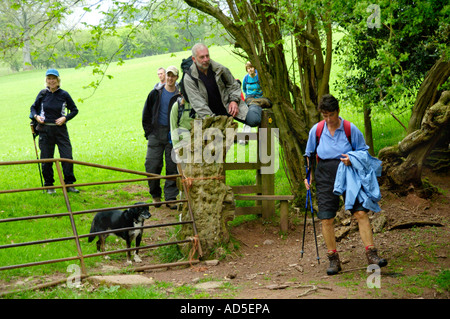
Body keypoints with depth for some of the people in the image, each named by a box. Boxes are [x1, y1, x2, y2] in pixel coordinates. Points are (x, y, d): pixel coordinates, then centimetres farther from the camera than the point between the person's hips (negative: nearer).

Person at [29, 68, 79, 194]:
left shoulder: (64, 94, -2)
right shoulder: (42, 94, 1)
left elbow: (74, 110, 7)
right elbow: (33, 107, 16)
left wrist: (65, 118, -8)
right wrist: (36, 116, -4)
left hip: (60, 129, -1)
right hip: (45, 130, 1)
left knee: (67, 157, -6)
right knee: (46, 159, 4)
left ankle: (69, 184, 6)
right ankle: (49, 185, 17)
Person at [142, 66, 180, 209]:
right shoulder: (155, 94, 6)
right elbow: (146, 114, 12)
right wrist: (149, 131, 5)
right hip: (156, 134, 1)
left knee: (172, 167, 0)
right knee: (152, 165, -3)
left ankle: (171, 197, 8)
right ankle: (155, 195, 14)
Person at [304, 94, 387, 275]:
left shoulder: (350, 129, -1)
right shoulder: (316, 130, 5)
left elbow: (363, 150, 8)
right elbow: (309, 154, 19)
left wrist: (352, 158, -11)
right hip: (325, 175, 2)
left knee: (361, 212, -12)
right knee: (326, 218, -2)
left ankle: (371, 254, -6)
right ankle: (333, 259, 10)